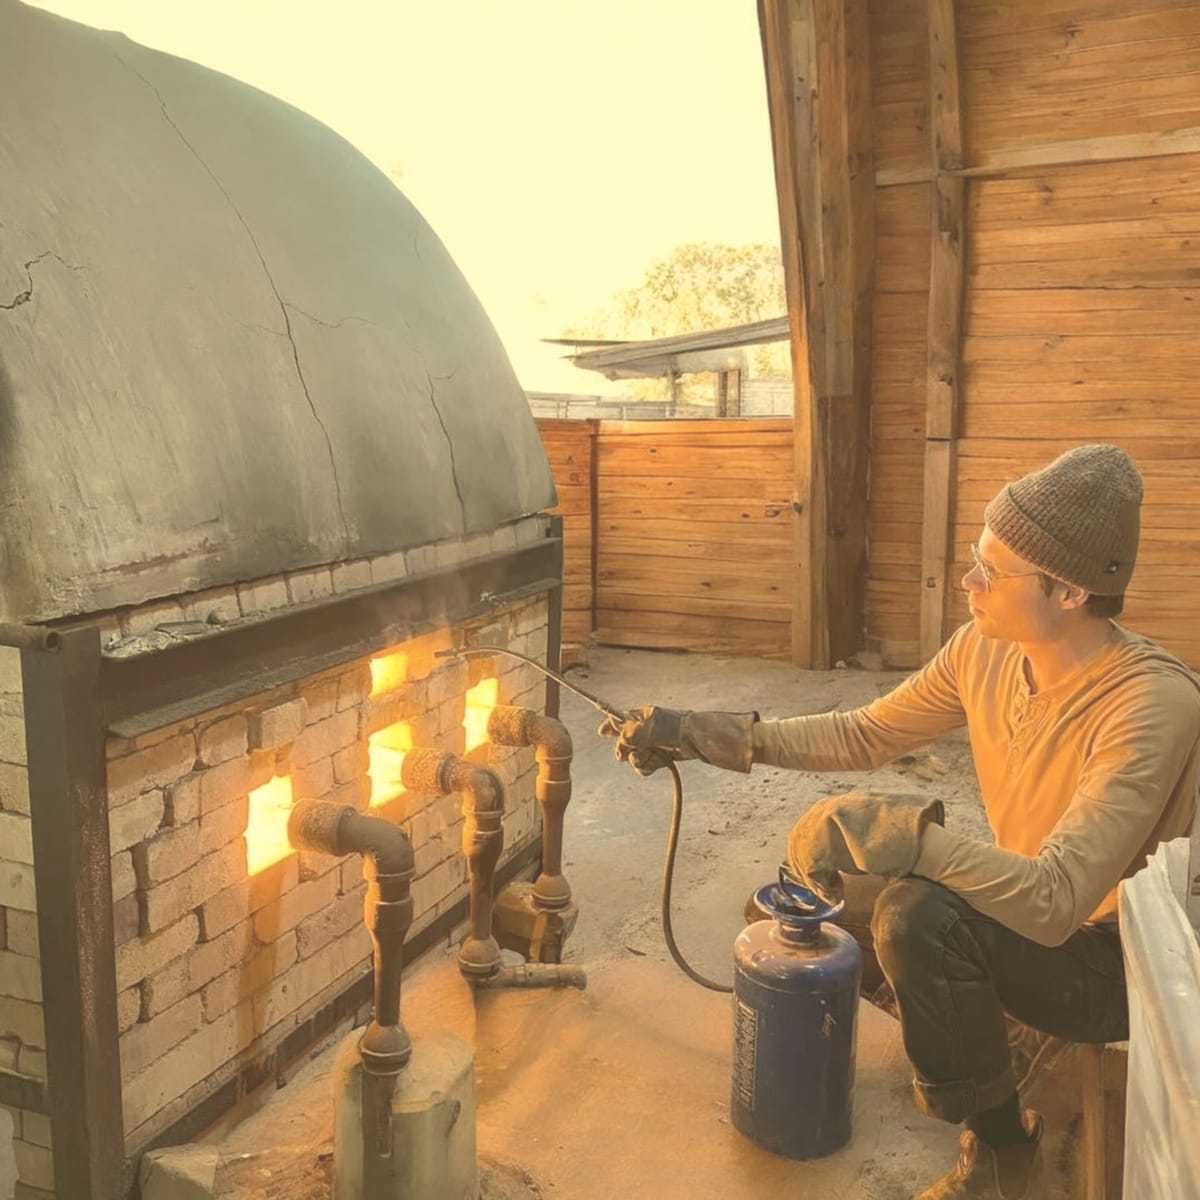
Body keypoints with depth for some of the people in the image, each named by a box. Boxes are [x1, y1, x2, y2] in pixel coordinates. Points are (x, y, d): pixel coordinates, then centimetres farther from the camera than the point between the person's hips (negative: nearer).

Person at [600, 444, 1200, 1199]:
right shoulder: (983, 650, -10)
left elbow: (1055, 901, -38)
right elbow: (866, 736, 1)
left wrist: (896, 829, -40)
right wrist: (704, 735, -6)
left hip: (1121, 960, -7)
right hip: (1024, 913, 7)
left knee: (919, 912, -32)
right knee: (825, 867, 1)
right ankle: (982, 1032, 24)